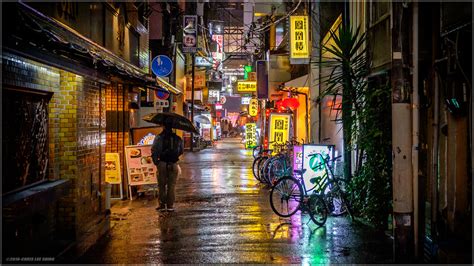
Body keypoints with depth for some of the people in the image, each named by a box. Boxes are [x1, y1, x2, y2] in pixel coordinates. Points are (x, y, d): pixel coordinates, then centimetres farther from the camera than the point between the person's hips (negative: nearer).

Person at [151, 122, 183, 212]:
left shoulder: (159, 137, -4)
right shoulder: (177, 138, 5)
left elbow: (154, 150, -8)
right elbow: (181, 151, 12)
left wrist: (155, 161, 2)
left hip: (162, 164, -2)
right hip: (173, 164, 2)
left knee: (161, 185, 8)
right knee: (171, 185, 7)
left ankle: (162, 205, 8)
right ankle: (170, 205, 6)